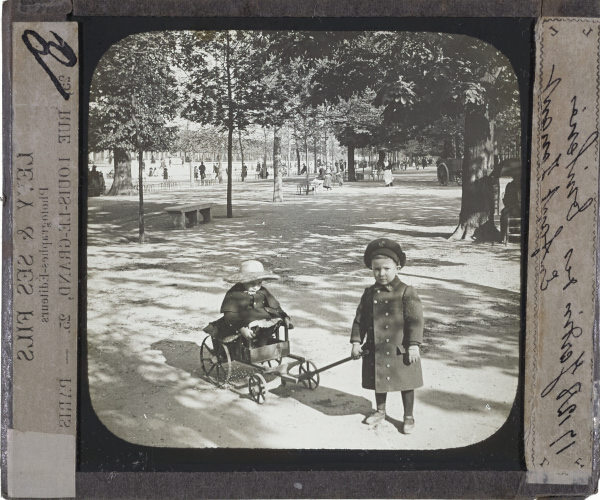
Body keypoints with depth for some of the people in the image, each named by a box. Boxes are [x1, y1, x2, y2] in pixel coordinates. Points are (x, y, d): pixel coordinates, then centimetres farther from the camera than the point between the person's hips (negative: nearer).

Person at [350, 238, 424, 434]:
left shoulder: (406, 292, -11)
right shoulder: (369, 293, 3)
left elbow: (415, 321, -13)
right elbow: (359, 319, 7)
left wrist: (414, 345, -17)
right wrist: (356, 342, 2)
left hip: (399, 350, -4)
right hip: (375, 350, 4)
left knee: (405, 383, 8)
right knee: (379, 381, 19)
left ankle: (408, 417, 25)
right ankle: (380, 411, 39)